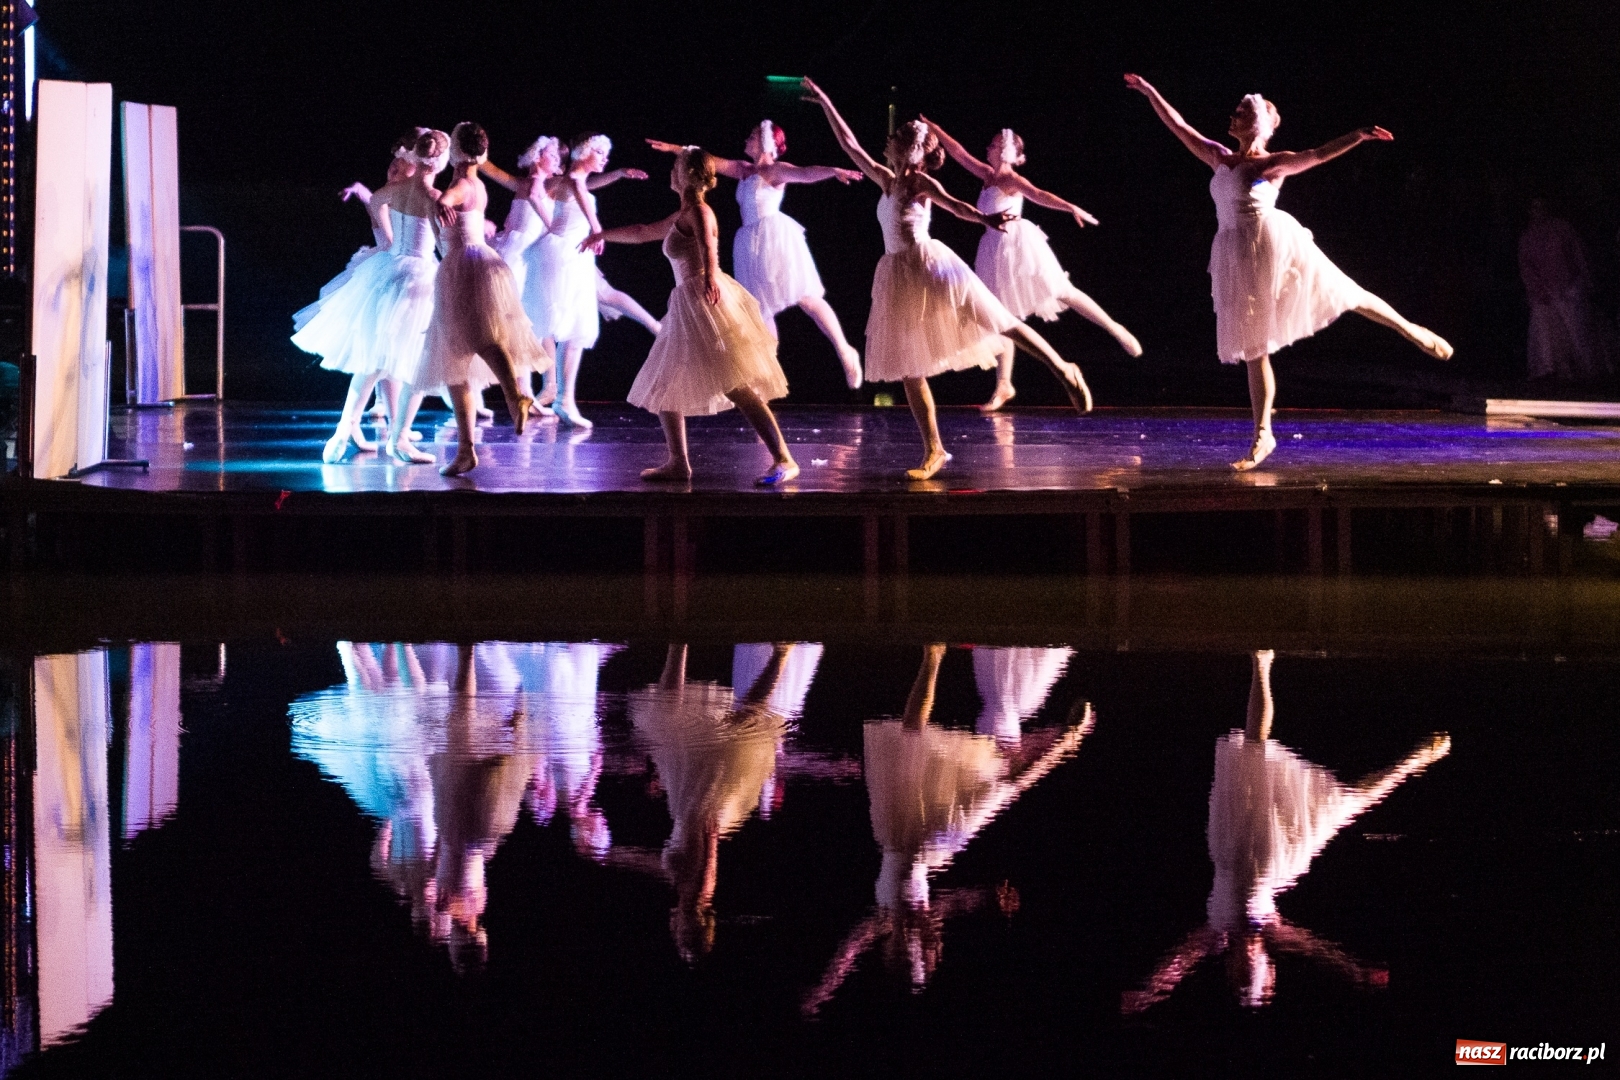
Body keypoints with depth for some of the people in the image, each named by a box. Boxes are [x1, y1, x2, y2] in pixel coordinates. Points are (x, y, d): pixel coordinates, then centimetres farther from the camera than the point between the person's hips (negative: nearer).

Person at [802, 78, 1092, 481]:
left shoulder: (922, 182, -2)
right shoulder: (888, 181, 15)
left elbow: (955, 205, -20)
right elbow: (850, 144, 22)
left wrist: (984, 219, -39)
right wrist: (826, 104, 24)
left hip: (930, 265, -7)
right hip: (899, 279, 7)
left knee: (1002, 324, -10)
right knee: (908, 367, 2)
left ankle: (1063, 370, 1)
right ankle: (933, 450, 4)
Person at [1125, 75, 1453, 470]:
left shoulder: (1272, 163, 0)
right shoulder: (1220, 158, 15)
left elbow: (1317, 155, -13)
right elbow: (1178, 126, 21)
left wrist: (1357, 137, -28)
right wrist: (1150, 92, 22)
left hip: (1272, 241, -5)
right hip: (1237, 257, 5)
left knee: (1344, 293, 0)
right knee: (1252, 348, 6)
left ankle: (1412, 331, 20)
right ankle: (1262, 434, 8)